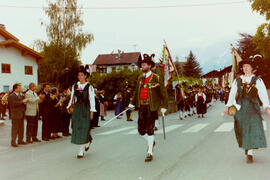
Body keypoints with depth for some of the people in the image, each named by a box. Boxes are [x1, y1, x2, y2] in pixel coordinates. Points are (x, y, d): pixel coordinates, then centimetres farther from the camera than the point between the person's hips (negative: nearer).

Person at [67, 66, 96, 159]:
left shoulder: (89, 87, -3)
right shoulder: (74, 86, 9)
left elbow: (92, 99, -5)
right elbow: (72, 98, 15)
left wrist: (92, 111, -10)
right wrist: (69, 106, 4)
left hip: (86, 109, -4)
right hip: (77, 109, 4)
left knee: (84, 129, -6)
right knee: (76, 128, 5)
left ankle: (81, 151, 1)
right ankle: (87, 142, 32)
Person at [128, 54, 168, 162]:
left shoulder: (156, 78, -3)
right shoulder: (140, 78, 13)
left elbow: (163, 93, -2)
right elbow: (136, 92, 21)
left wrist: (164, 106, -6)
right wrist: (133, 103, 13)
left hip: (152, 107, -5)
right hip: (141, 106, 5)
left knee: (150, 129, -4)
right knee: (141, 129, 6)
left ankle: (150, 153, 8)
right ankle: (151, 142, 35)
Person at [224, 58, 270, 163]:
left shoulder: (257, 80, 5)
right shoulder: (237, 81, 11)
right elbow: (232, 94, 7)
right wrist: (228, 106, -4)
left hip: (253, 107, -2)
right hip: (240, 107, 2)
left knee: (253, 128, -9)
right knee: (242, 129, 5)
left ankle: (250, 154, -6)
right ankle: (246, 146, 30)